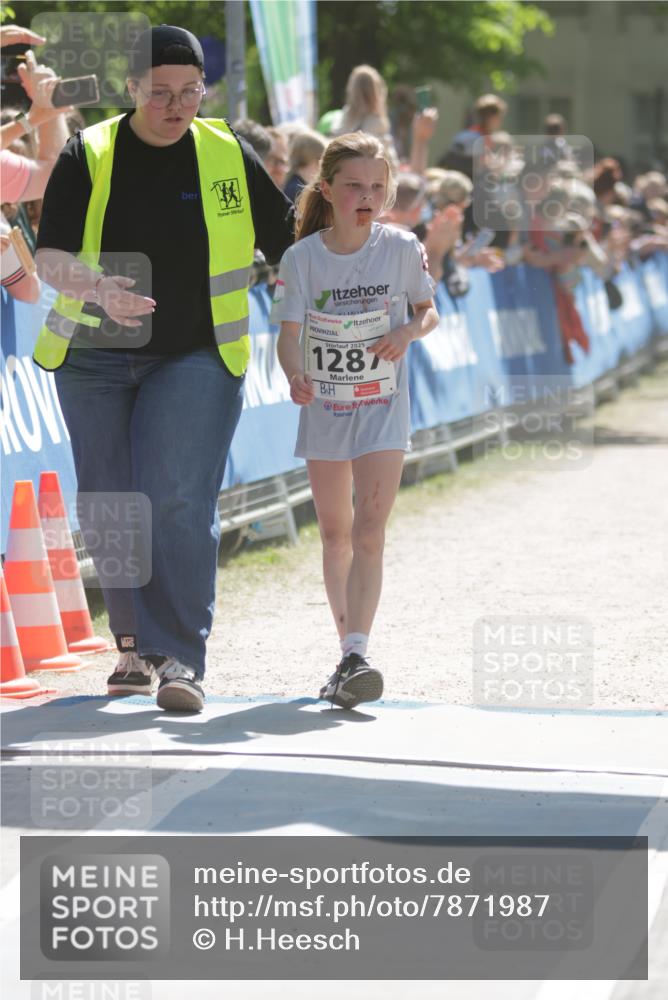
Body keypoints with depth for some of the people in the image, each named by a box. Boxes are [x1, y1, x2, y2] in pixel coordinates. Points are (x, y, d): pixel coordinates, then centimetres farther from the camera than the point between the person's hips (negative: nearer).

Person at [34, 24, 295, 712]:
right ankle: (136, 647, 24)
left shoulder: (229, 157, 3)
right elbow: (49, 258, -13)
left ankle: (180, 658, -17)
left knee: (180, 501, -16)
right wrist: (96, 287, -31)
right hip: (94, 356, 1)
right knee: (109, 509, 7)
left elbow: (291, 242, 15)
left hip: (195, 358, -1)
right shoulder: (88, 157, -2)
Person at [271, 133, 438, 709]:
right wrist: (295, 375, -31)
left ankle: (356, 657, -21)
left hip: (383, 408, -2)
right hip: (324, 409, 2)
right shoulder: (302, 258, -7)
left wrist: (409, 332, -16)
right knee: (335, 534, 12)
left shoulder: (401, 248, -6)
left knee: (368, 532, -14)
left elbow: (429, 310, 7)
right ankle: (348, 647, 25)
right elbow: (289, 333, -10)